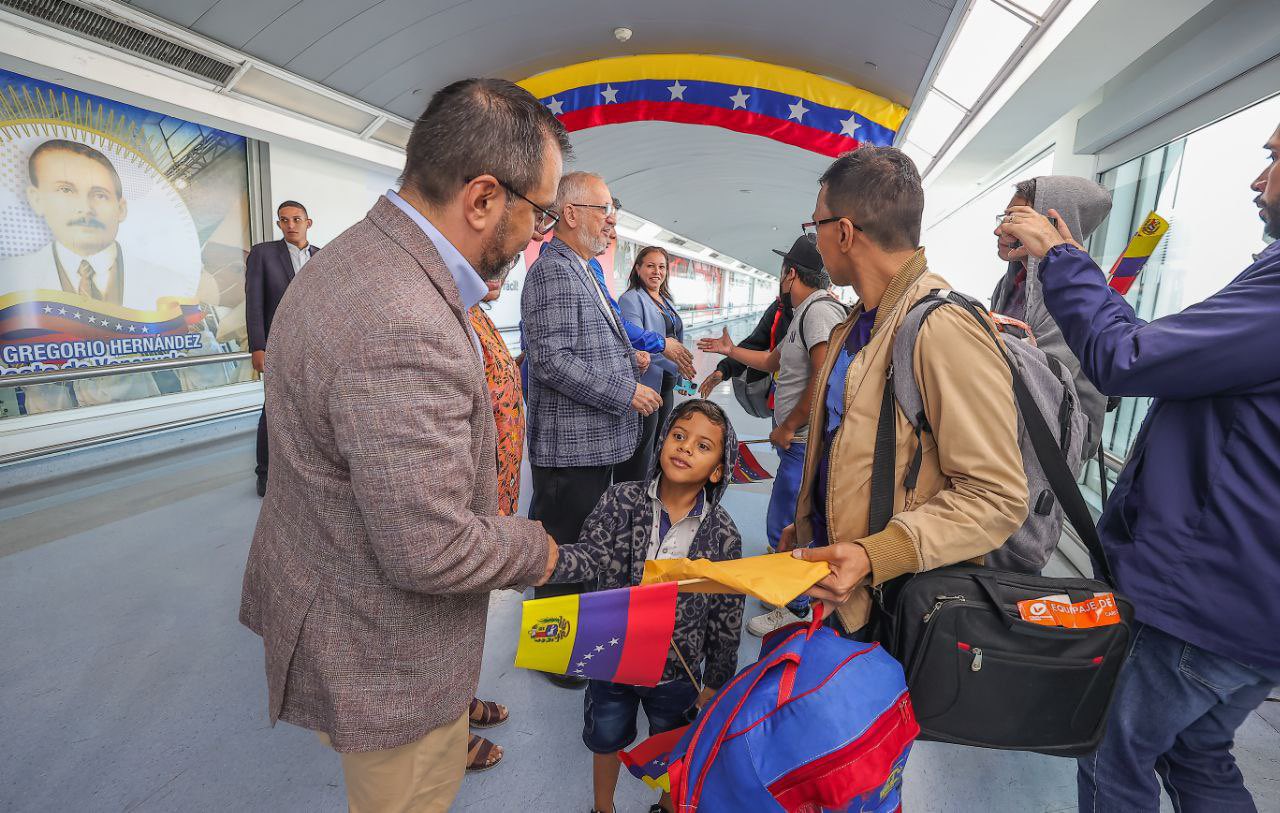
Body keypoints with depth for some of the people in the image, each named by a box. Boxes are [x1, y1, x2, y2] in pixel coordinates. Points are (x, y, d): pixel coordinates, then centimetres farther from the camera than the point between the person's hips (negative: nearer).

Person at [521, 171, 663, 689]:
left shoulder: (580, 270, 17)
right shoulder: (554, 270, -16)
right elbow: (551, 360, -24)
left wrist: (626, 358, 15)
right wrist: (626, 391, -21)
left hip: (594, 443, 10)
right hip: (570, 447, -10)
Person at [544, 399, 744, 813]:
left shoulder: (723, 534, -17)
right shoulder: (622, 500, -17)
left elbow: (726, 616, -8)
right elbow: (595, 556, -28)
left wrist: (716, 681, 1)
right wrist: (552, 558, -49)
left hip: (677, 670, 0)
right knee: (607, 739, 25)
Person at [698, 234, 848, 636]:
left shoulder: (820, 309, -16)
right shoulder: (805, 312, 18)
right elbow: (773, 360, 30)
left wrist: (788, 426, -19)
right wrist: (730, 351, 34)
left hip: (804, 442, -11)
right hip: (799, 440, 11)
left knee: (784, 527, -3)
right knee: (796, 524, 19)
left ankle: (795, 610, 13)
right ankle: (793, 599, 34)